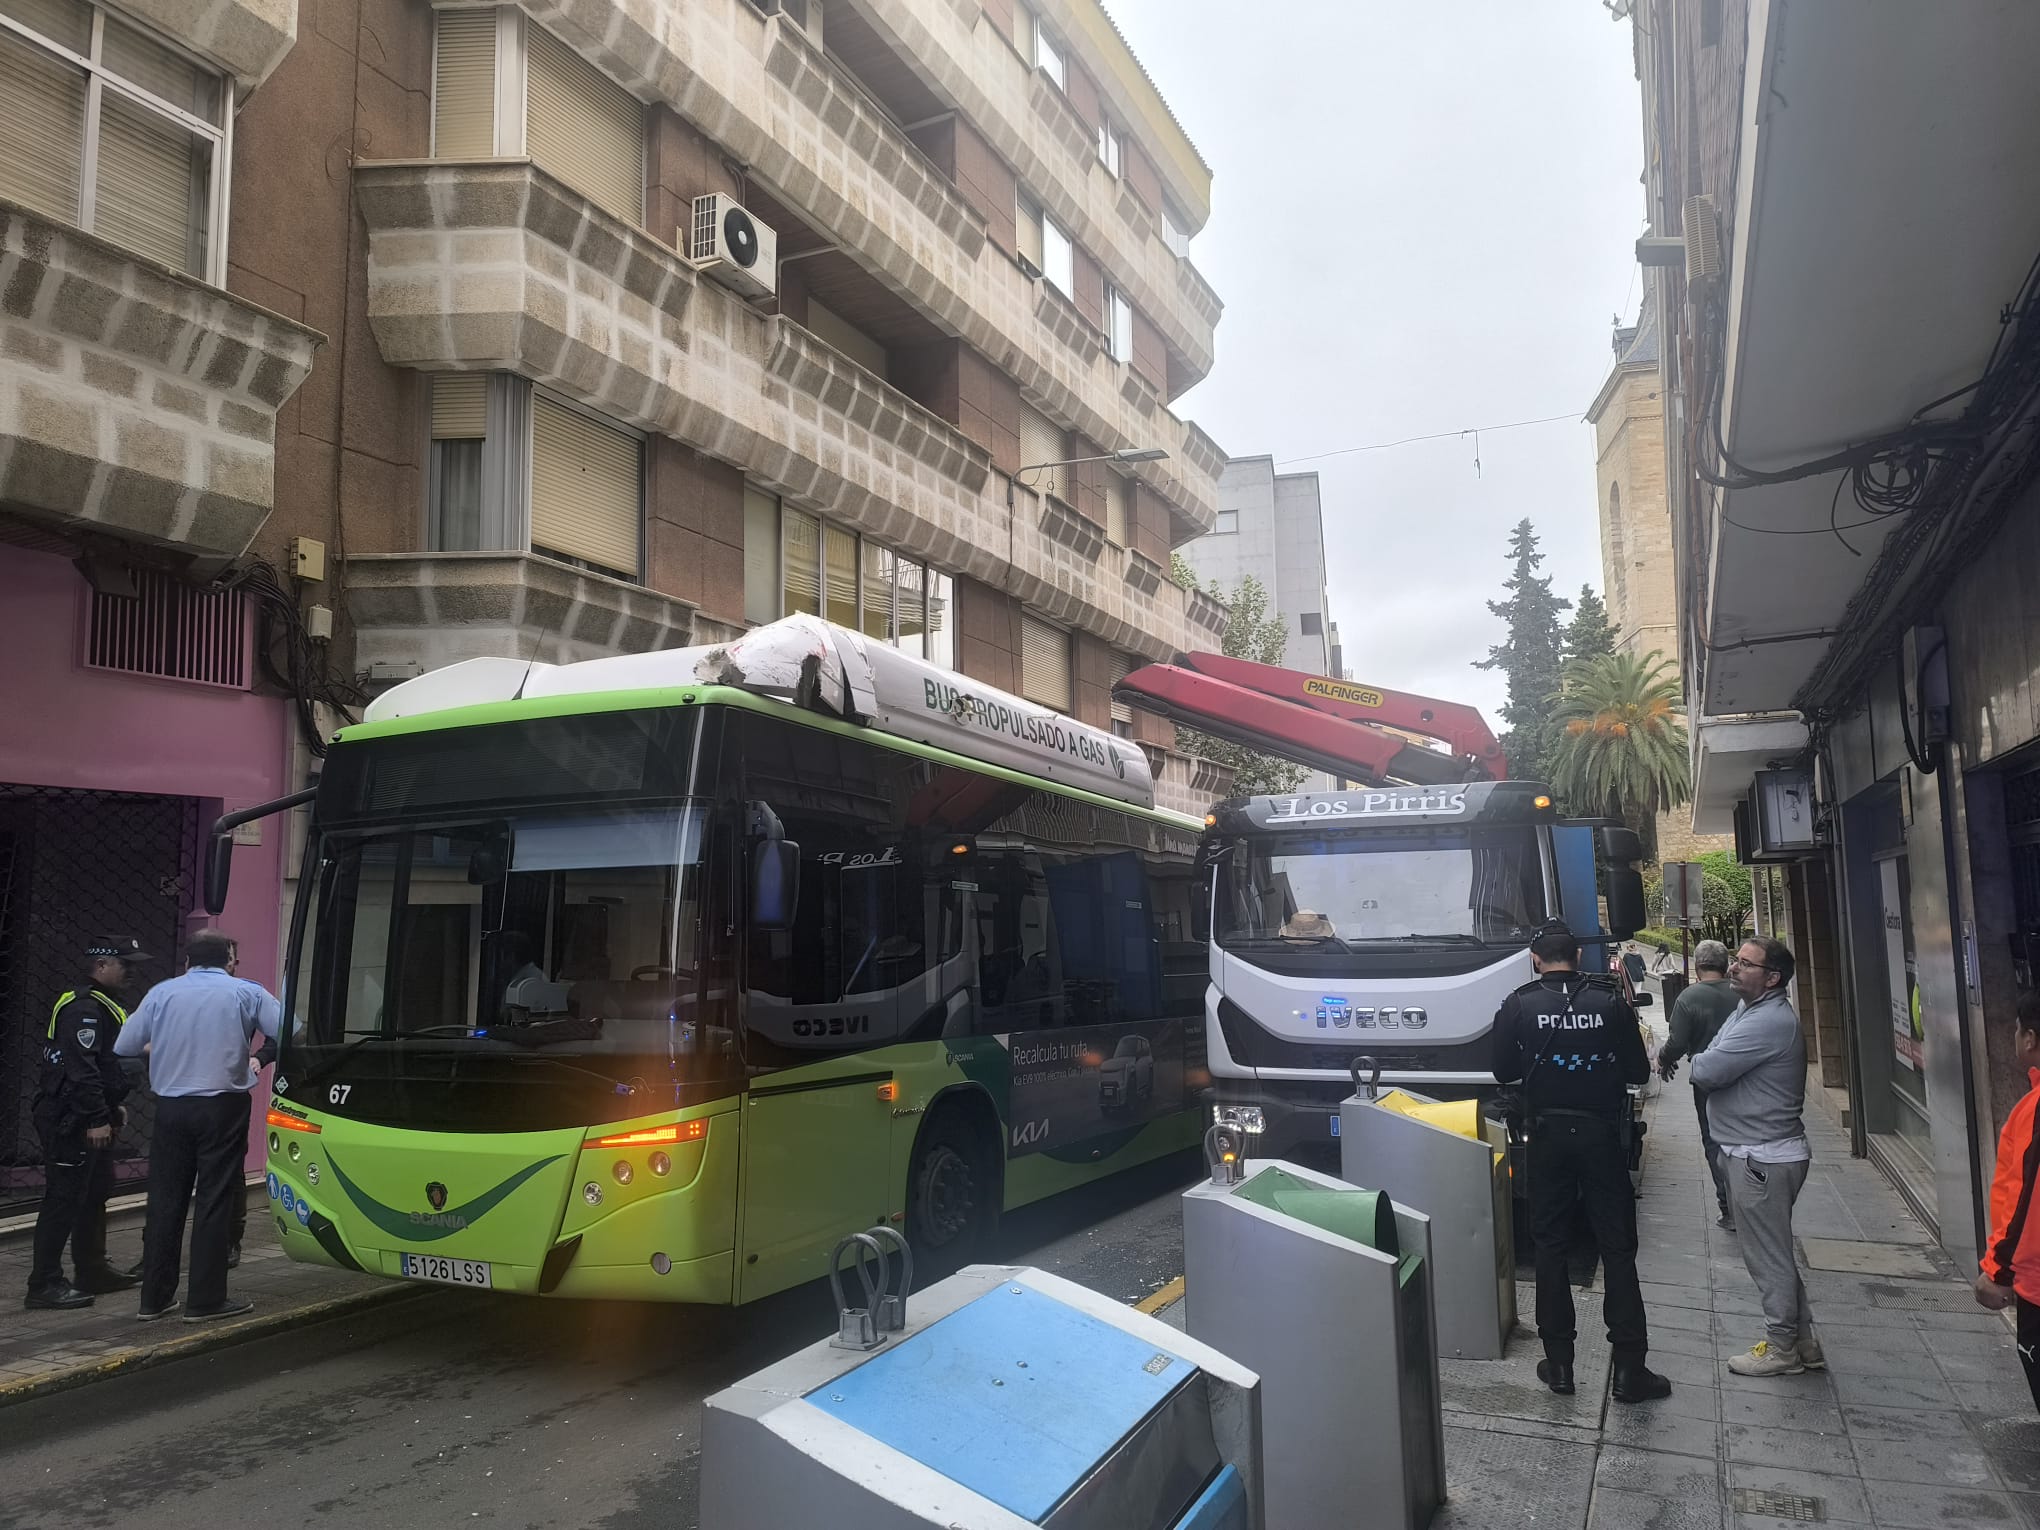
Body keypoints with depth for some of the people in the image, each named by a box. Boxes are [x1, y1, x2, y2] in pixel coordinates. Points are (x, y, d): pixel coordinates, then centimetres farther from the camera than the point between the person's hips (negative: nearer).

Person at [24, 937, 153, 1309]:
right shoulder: (84, 1009, -17)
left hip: (91, 1121, 11)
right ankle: (44, 1285, -3)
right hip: (71, 1122, -11)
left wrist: (115, 1106, 21)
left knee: (94, 1196, 17)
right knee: (64, 1201, -8)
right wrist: (98, 1118, -25)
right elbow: (81, 1067, -25)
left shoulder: (103, 1006, 17)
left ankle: (93, 1272, 26)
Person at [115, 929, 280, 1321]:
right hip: (223, 1108, -3)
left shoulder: (162, 993, 4)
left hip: (170, 1108, 3)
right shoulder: (247, 993, 0)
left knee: (165, 1200, 12)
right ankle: (206, 1300, 5)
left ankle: (154, 1297, 19)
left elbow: (124, 1047, 5)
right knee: (214, 1202, 2)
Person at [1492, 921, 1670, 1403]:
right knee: (1618, 1247, 7)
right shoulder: (1610, 1002, -6)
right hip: (1601, 1133, 0)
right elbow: (1638, 1072, -1)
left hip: (1548, 1134, 0)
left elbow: (1503, 1071, 0)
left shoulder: (1519, 1006, -7)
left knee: (1550, 1245, 9)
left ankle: (1559, 1363, 12)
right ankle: (1630, 1368, 7)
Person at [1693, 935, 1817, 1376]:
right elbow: (1710, 1067, 12)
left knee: (1769, 1257, 2)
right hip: (1751, 1153, 11)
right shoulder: (1749, 1011, 13)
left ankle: (1781, 1348, 15)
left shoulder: (1769, 1022, -22)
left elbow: (1705, 1071, -24)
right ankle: (1802, 1340, 30)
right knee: (1774, 1253, 19)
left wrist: (1700, 1061, -3)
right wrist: (1709, 1064, -9)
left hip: (1763, 1158, -11)